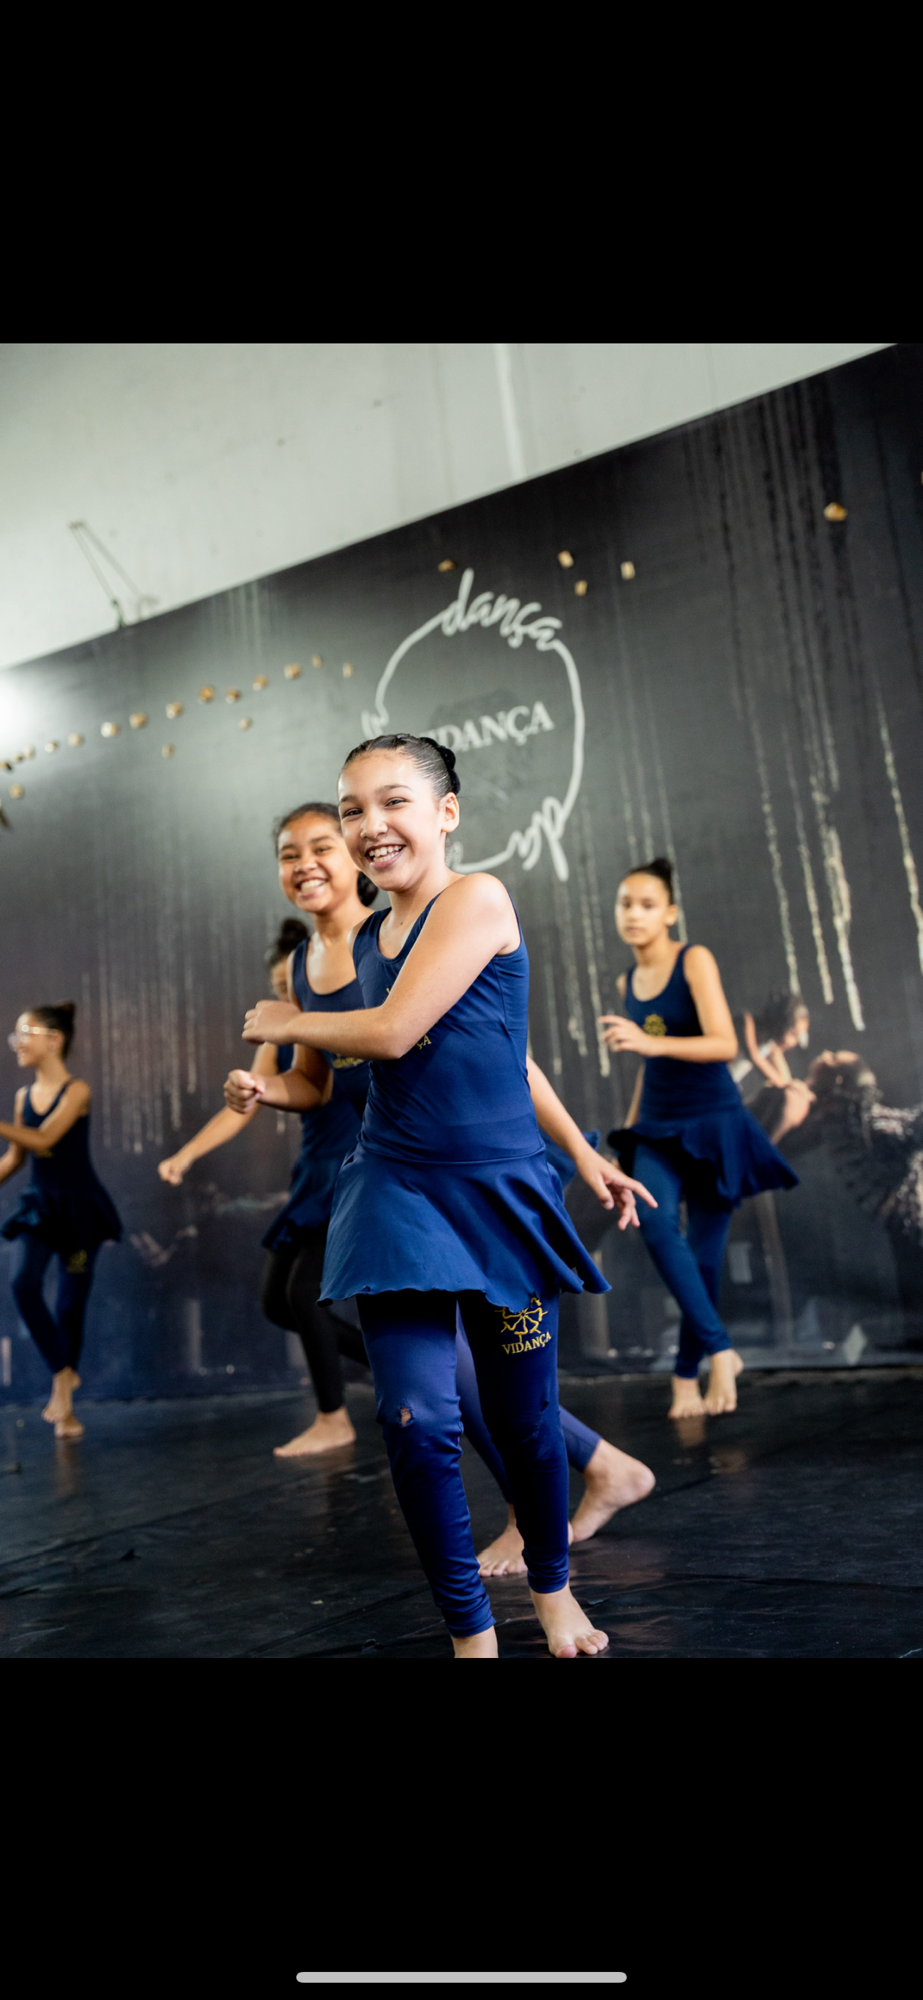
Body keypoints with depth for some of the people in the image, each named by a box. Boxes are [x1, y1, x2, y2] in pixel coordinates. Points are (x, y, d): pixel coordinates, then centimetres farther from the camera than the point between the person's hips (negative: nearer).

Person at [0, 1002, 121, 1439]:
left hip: (77, 1206, -4)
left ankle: (63, 1385, 18)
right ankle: (64, 1375, -4)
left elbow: (43, 1139, -22)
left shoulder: (76, 1091, -10)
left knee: (70, 1302, 2)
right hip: (38, 1206, 4)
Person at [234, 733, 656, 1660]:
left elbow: (394, 1031, -17)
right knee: (418, 1420, -7)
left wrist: (285, 1022, -2)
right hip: (396, 1189, 4)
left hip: (500, 1190, -4)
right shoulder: (365, 937, 10)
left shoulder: (477, 899, -11)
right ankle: (470, 1630, 13)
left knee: (523, 1418, 8)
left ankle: (553, 1589, 37)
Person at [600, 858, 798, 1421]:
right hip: (657, 1129, 4)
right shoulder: (628, 983, 9)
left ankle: (689, 1374, 17)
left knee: (704, 1253, -1)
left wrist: (651, 1042, -34)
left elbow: (725, 1044, -20)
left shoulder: (696, 960, -8)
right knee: (655, 1222, -23)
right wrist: (628, 1128, 22)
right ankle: (720, 1349, -15)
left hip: (713, 1124, -4)